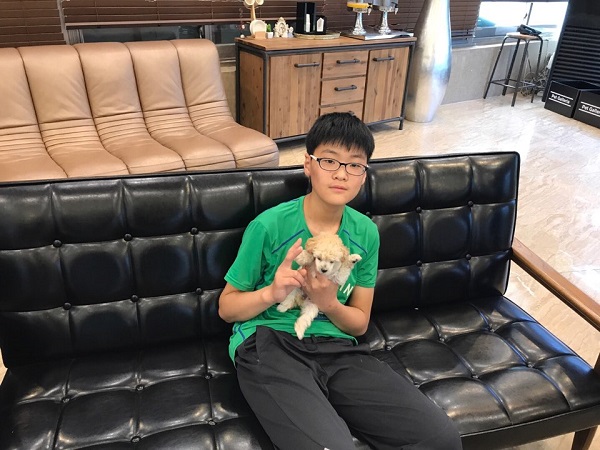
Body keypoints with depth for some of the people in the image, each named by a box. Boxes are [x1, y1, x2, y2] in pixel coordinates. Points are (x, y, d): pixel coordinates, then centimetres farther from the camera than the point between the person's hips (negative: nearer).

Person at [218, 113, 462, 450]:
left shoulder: (366, 232, 3)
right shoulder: (269, 225, -8)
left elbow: (359, 323, 11)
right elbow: (226, 307, 2)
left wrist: (329, 304, -12)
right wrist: (271, 293, -18)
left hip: (336, 347, 5)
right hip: (268, 345, -4)